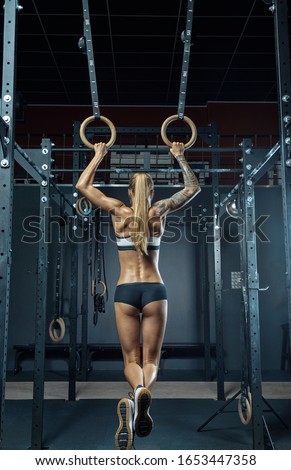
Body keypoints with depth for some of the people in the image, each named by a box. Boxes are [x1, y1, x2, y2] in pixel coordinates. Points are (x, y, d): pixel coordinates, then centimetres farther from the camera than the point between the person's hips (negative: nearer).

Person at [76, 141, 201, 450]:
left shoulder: (118, 211, 3)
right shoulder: (160, 211, 4)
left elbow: (82, 186, 14)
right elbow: (193, 187, 18)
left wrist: (98, 156, 22)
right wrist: (179, 157, 24)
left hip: (125, 291, 0)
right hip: (154, 290, 0)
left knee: (131, 358, 7)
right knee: (151, 358, 7)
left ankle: (136, 391, -28)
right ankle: (144, 392, -28)